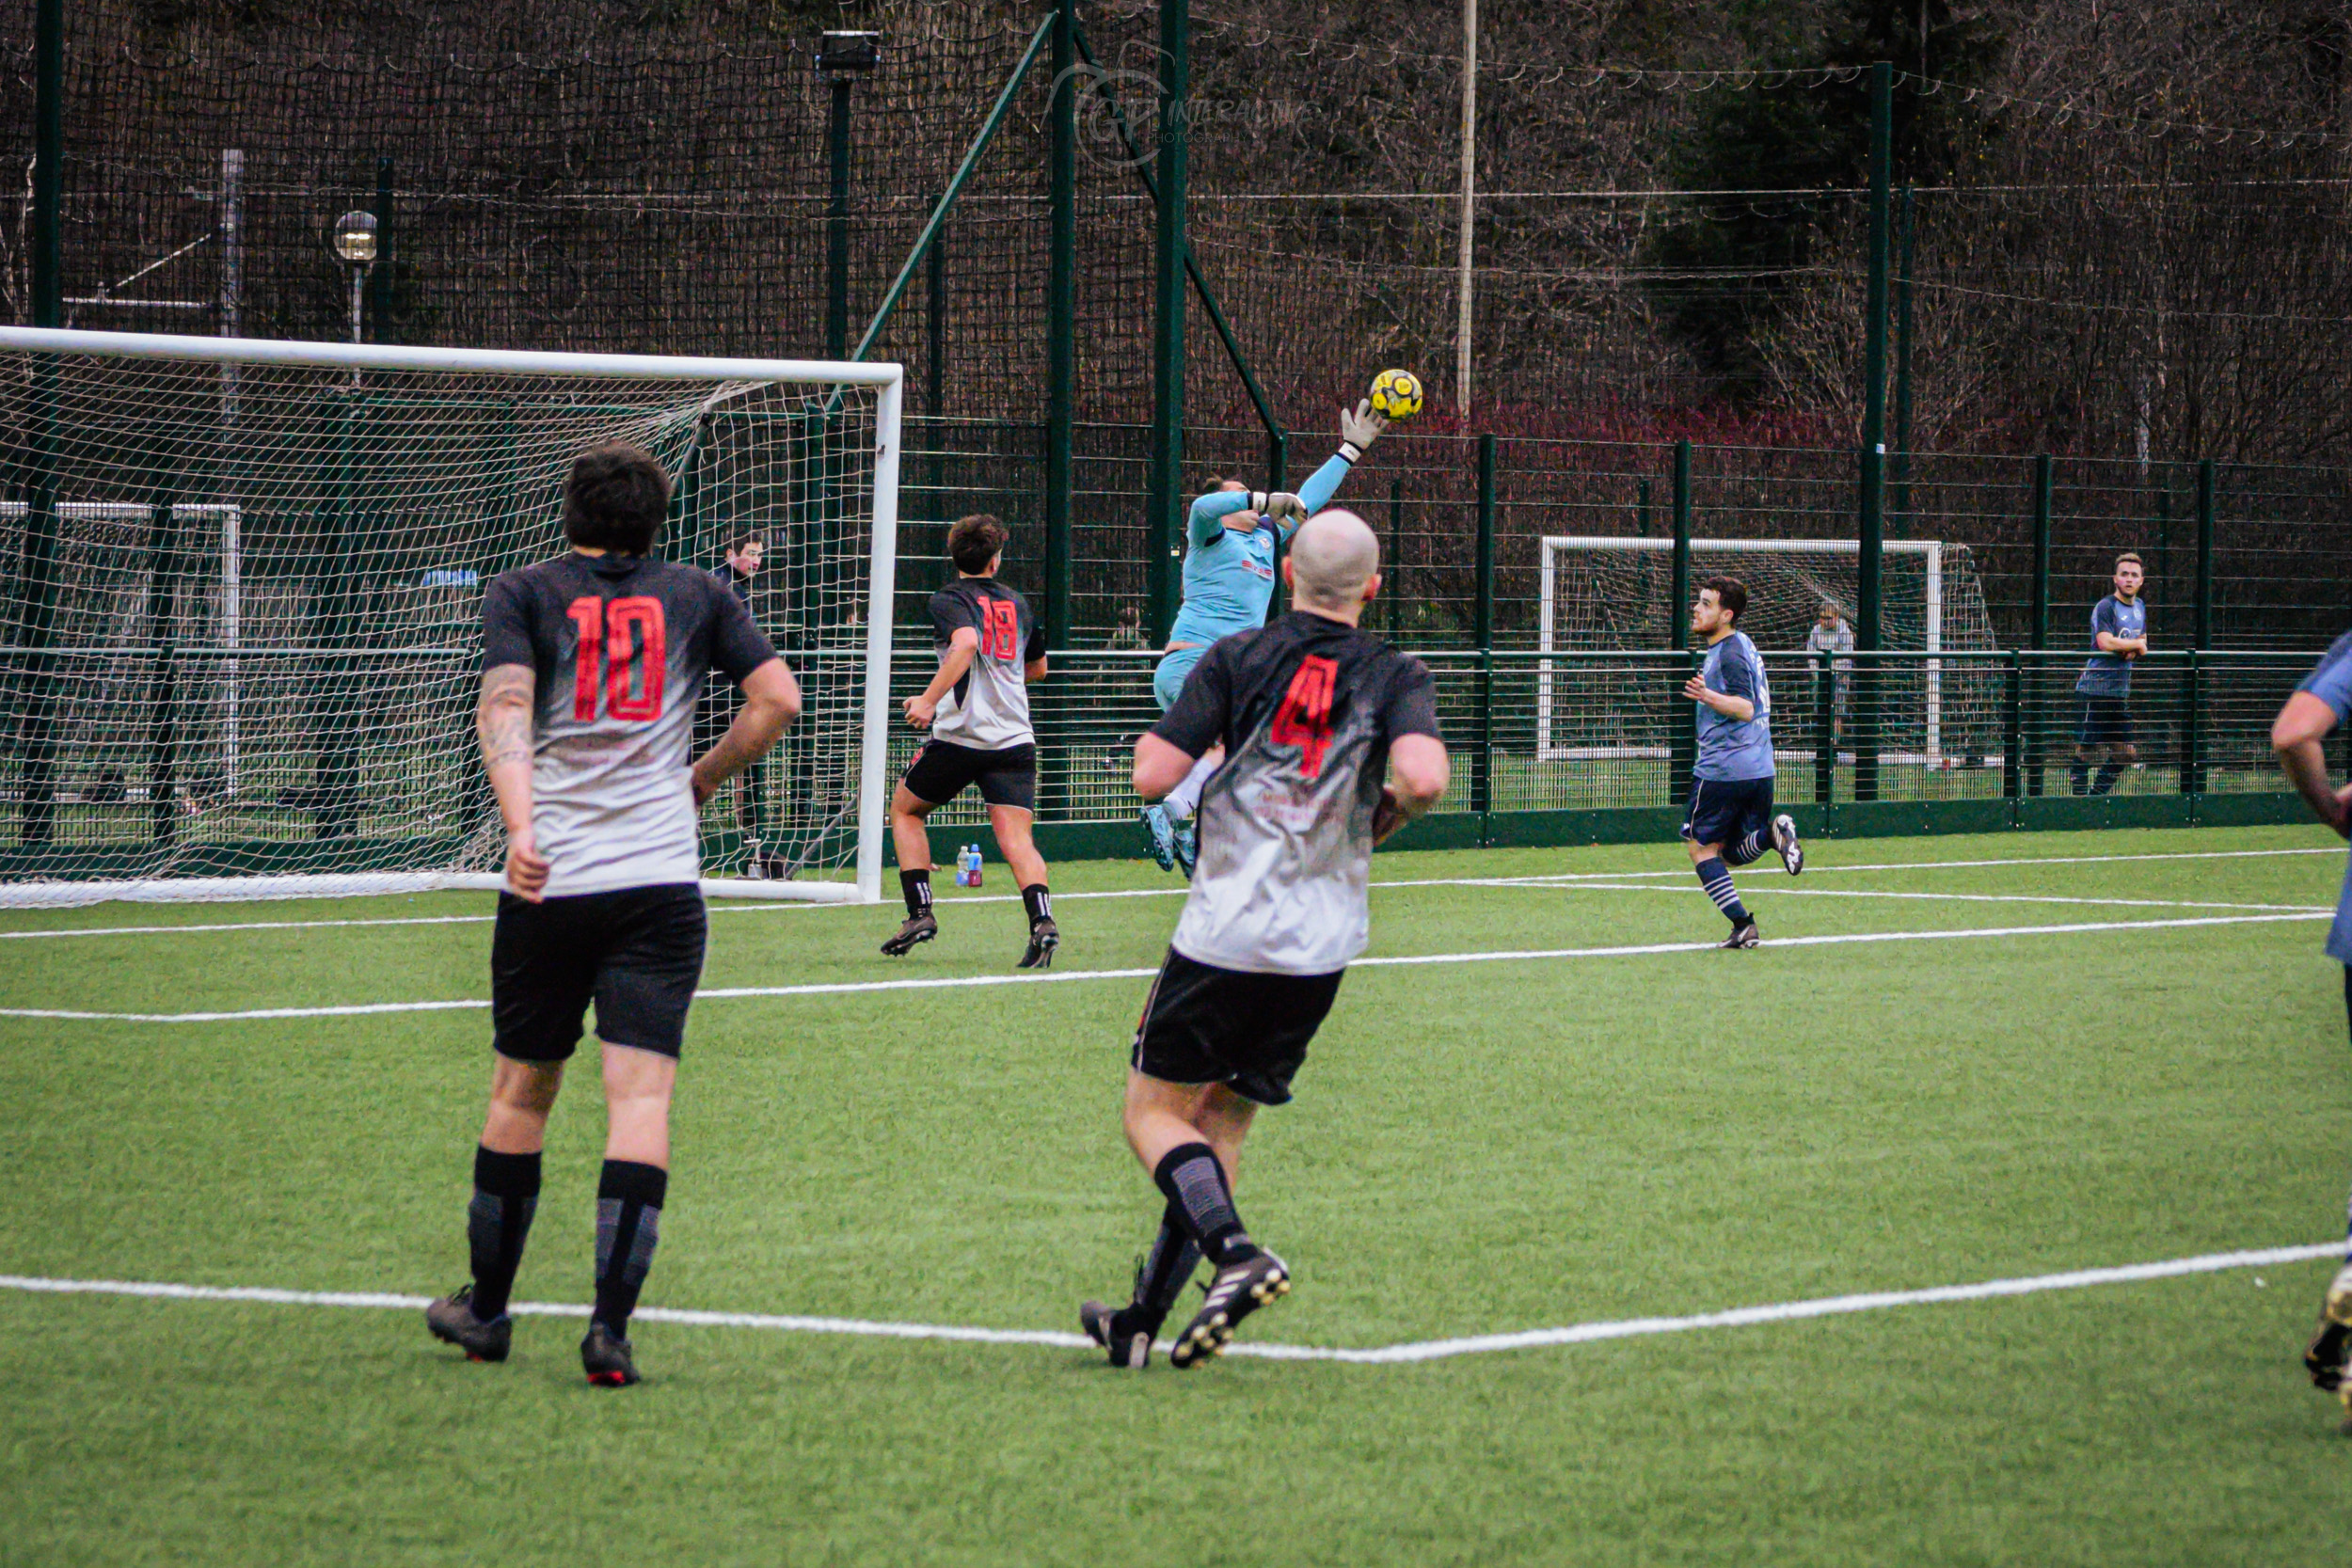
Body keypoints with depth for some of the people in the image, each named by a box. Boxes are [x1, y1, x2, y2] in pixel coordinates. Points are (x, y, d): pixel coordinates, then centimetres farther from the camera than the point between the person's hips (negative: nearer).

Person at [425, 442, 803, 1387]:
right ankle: (610, 1326, -16)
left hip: (549, 881, 0)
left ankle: (487, 1309, 26)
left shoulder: (523, 595, 6)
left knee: (521, 1090, 14)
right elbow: (777, 699, 7)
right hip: (662, 880, 0)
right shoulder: (696, 597, 11)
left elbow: (504, 708, -10)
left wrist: (521, 826, -21)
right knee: (640, 1096, -4)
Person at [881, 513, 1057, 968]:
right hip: (1015, 739, 4)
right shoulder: (1018, 603, 17)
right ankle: (1041, 918, -30)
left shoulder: (949, 599, -1)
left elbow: (966, 643, -23)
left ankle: (920, 911, 11)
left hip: (960, 737, -4)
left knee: (905, 811, 19)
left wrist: (930, 698, -25)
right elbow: (1037, 667, 31)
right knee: (1016, 837, -5)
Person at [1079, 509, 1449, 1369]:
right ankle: (1142, 1319, 14)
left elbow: (1153, 775, -7)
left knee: (1154, 1110, 8)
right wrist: (1378, 821, 5)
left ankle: (1235, 1251, -18)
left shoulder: (1236, 659, -1)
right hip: (1321, 950, 3)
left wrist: (1202, 737, 15)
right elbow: (1422, 776, -17)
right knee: (1224, 1123, 15)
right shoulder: (1397, 677, 2)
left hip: (1223, 935, -3)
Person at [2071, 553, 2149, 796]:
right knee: (2086, 751, -6)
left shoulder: (2139, 606, 16)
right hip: (2095, 690, -8)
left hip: (2121, 693, 8)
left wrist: (2133, 649, 0)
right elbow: (2105, 642, -23)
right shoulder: (2105, 607, -10)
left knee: (2126, 754, 9)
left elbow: (2142, 643, 25)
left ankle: (2096, 795, 21)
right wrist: (2137, 644, -8)